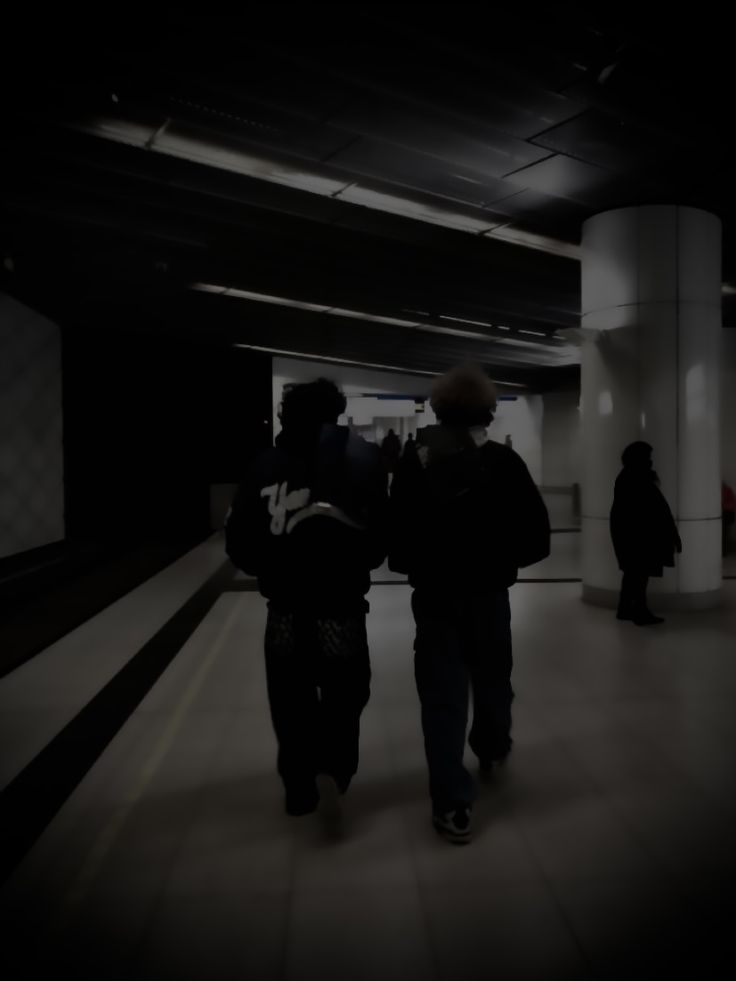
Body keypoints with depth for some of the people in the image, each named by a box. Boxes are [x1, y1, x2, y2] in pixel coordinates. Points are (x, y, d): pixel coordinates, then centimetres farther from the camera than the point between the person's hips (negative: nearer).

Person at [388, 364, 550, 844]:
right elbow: (537, 538, -11)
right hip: (489, 593, 1)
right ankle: (493, 749, 50)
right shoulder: (506, 463, -9)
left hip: (434, 596, 0)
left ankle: (453, 805, 8)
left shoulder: (414, 466, -8)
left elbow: (395, 541, -8)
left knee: (443, 696, 6)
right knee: (493, 680, 24)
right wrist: (500, 560, 5)